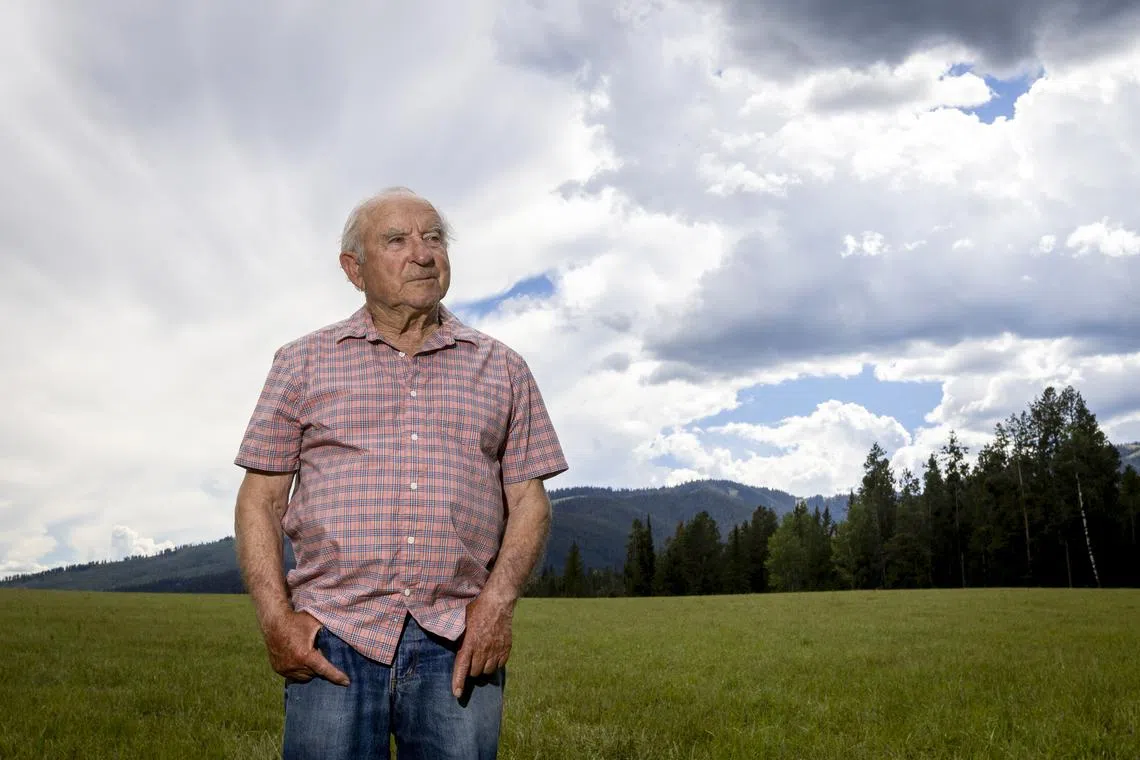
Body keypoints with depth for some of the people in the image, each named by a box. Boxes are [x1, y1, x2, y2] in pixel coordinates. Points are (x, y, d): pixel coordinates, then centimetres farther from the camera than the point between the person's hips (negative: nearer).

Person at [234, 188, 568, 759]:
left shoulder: (501, 368, 12)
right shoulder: (303, 362, 10)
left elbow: (529, 501, 9)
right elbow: (259, 501, 8)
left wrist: (499, 599, -6)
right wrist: (276, 617, -5)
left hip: (459, 647, 1)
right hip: (331, 641, 0)